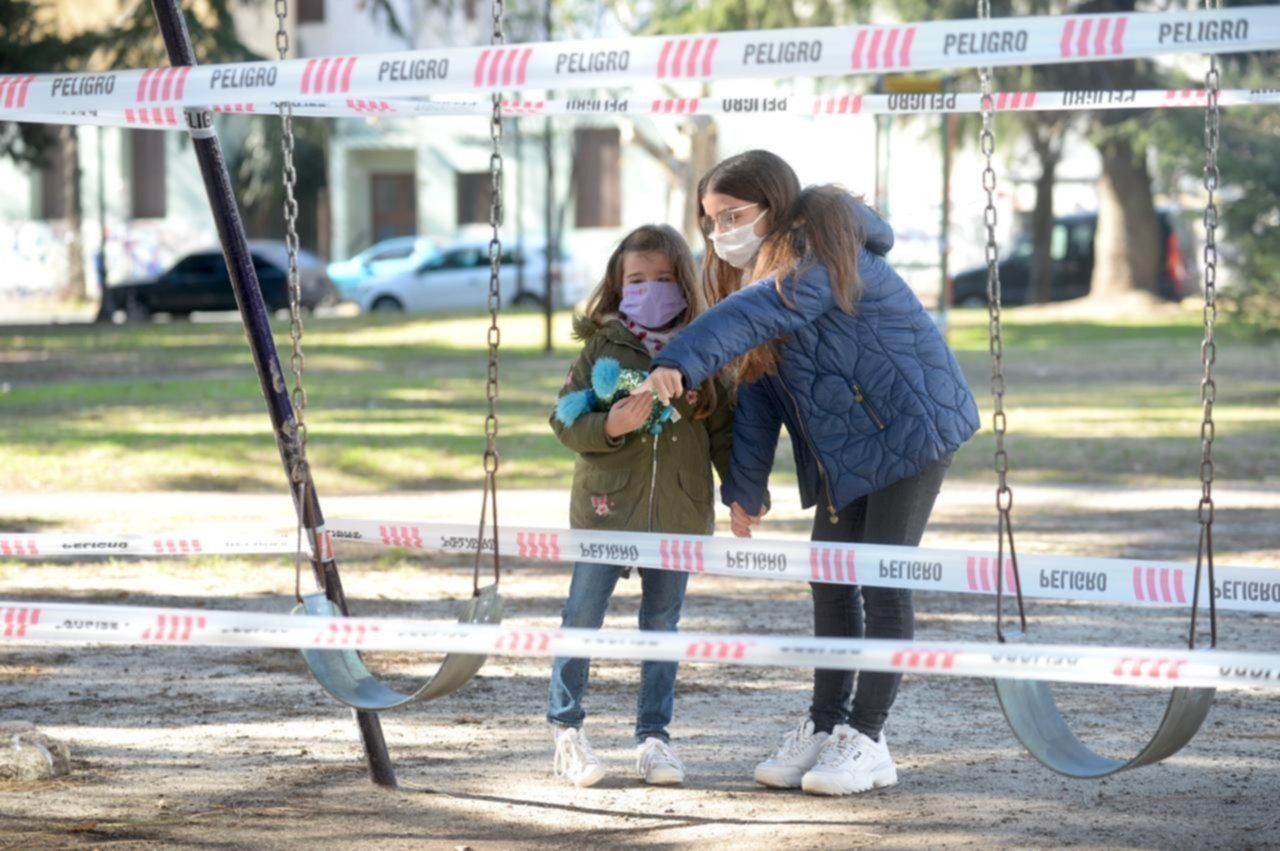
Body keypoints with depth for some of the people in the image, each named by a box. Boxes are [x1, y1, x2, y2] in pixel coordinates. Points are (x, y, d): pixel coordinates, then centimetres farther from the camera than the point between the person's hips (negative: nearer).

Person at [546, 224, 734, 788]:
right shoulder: (601, 345, -1)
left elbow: (723, 431, 9)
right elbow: (564, 420, -2)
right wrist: (609, 427, -20)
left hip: (677, 510, 2)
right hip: (605, 506, -2)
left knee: (663, 624, 8)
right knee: (583, 619, 1)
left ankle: (654, 736, 15)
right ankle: (566, 731, 11)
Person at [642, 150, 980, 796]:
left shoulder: (820, 258, -22)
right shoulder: (759, 270, 6)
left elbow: (752, 315, -41)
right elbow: (758, 384, 5)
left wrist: (677, 365, -54)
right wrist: (745, 487, 1)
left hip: (910, 425, -9)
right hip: (846, 447, 9)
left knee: (881, 583, -6)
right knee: (829, 580, 8)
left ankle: (867, 739, -2)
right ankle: (825, 725, 15)